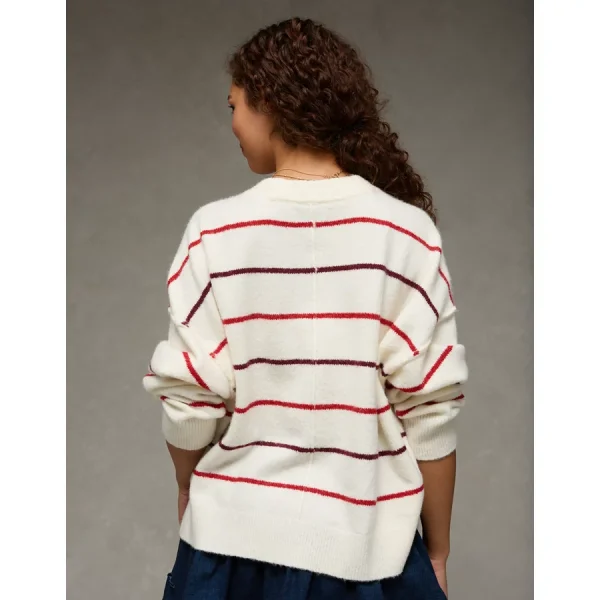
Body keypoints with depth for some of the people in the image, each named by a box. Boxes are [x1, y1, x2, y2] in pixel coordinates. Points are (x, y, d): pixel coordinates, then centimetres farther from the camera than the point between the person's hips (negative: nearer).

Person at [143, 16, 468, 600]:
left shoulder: (216, 231, -10)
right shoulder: (406, 232, -10)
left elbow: (189, 397, -7)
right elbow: (430, 406, -9)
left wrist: (189, 491, 13)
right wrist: (438, 549, 3)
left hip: (236, 536, 0)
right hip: (367, 545, 0)